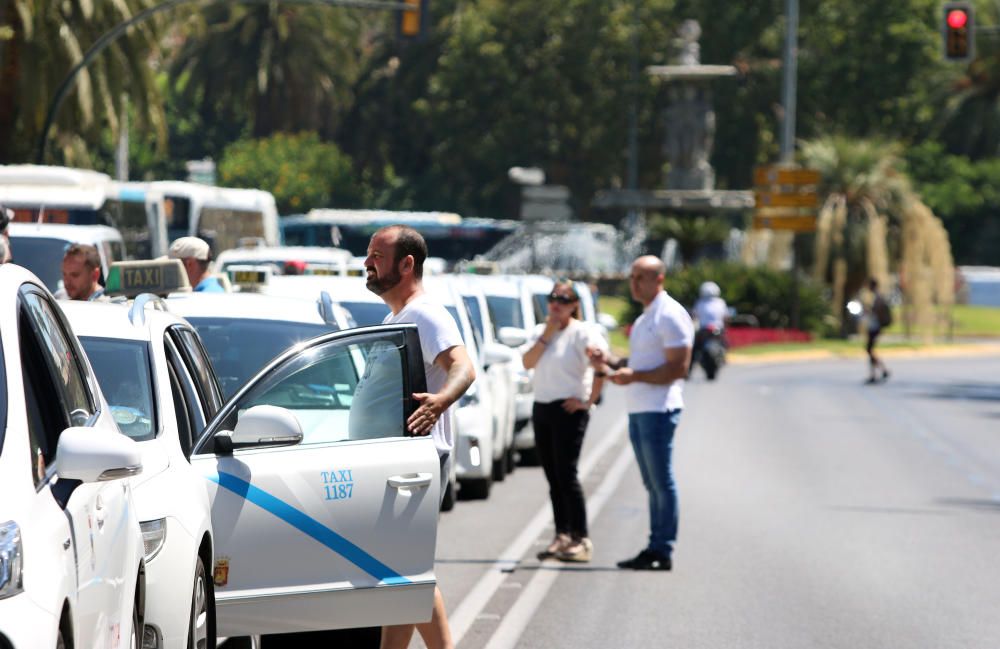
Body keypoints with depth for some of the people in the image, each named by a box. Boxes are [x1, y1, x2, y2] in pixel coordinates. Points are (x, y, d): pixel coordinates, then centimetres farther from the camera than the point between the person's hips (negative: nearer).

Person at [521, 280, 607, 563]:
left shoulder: (581, 332, -8)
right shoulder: (540, 331, 13)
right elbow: (528, 362, -1)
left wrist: (589, 401, -19)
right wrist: (547, 334, -7)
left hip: (568, 409, -7)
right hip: (541, 409, 7)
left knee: (566, 475, -11)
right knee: (553, 477, 8)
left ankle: (582, 540, -9)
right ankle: (562, 536, 13)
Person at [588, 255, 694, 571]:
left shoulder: (671, 316, -11)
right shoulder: (645, 318, 21)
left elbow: (678, 368, -17)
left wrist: (634, 376, -22)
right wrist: (610, 363, 11)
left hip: (658, 410, -10)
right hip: (639, 410, 10)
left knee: (662, 482, -7)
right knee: (652, 483, 10)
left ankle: (662, 551, -7)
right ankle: (654, 549, 12)